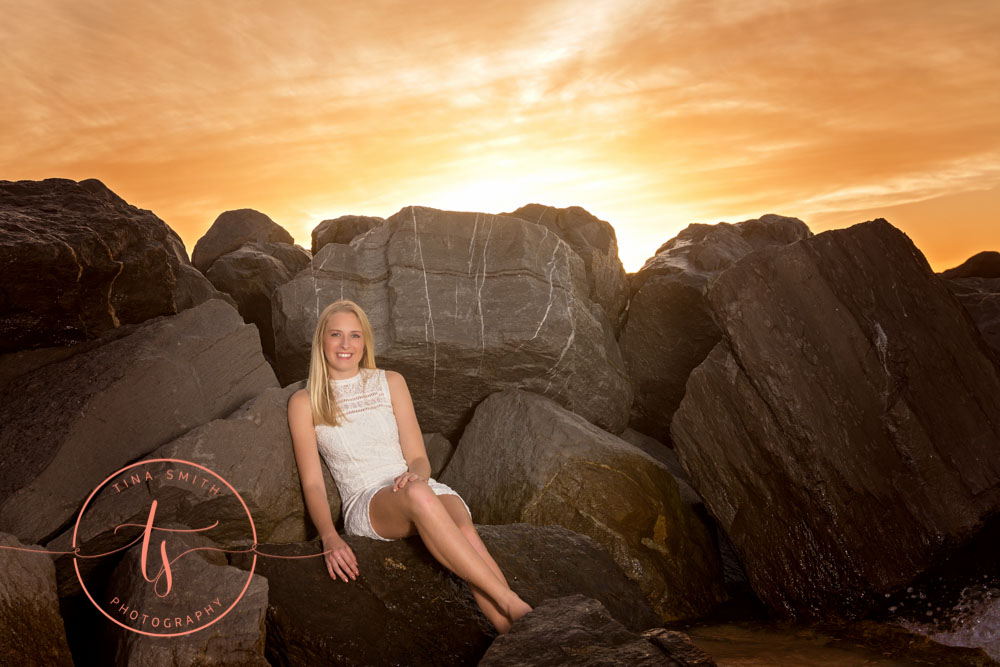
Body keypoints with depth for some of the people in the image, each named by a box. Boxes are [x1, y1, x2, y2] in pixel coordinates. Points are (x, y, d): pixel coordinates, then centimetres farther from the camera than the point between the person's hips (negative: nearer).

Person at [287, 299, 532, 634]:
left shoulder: (390, 383, 13)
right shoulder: (304, 402, 8)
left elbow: (420, 459, 9)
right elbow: (312, 483, 0)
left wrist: (414, 474, -16)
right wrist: (330, 537, -19)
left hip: (420, 487, 3)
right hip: (366, 505, -2)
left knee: (463, 530, -34)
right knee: (418, 495, -38)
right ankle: (513, 605, -39)